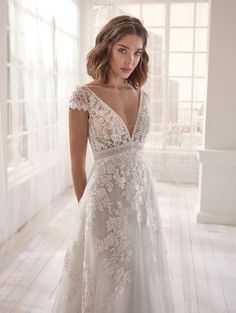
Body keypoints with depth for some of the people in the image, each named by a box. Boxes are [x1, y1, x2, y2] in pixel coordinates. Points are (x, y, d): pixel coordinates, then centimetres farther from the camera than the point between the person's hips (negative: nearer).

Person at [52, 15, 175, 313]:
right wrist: (87, 208, 2)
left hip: (143, 195, 5)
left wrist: (137, 192, 17)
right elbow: (77, 163, -6)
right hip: (106, 199, -5)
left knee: (141, 276, 18)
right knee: (106, 279, 12)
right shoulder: (84, 96, -11)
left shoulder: (141, 95, 5)